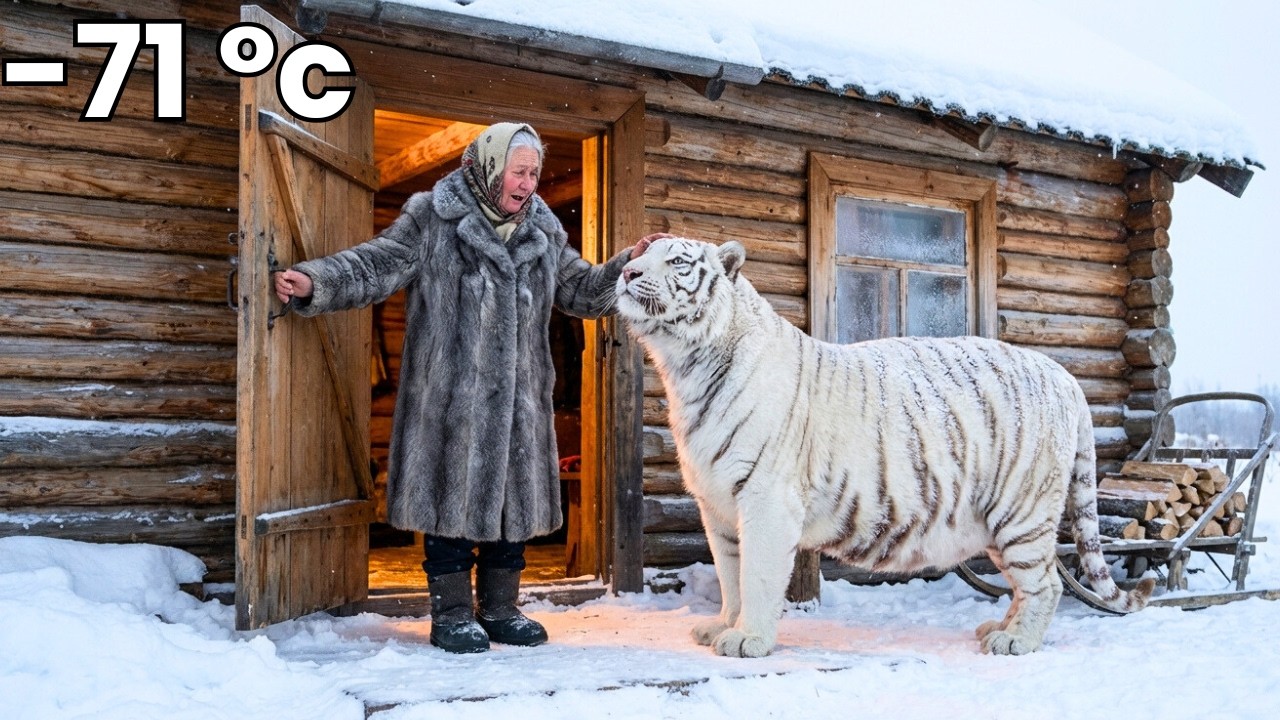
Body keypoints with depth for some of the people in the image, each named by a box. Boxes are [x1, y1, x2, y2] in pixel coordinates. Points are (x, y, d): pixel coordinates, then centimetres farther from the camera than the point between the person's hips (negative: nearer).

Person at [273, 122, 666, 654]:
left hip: (519, 401, 5)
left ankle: (499, 609, 25)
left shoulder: (544, 231, 13)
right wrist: (315, 281, -25)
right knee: (453, 497, 0)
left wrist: (627, 266, 7)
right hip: (449, 399, -5)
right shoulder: (431, 219, -3)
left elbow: (582, 292, 20)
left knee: (513, 497, 11)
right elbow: (376, 265, -10)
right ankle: (451, 614, 13)